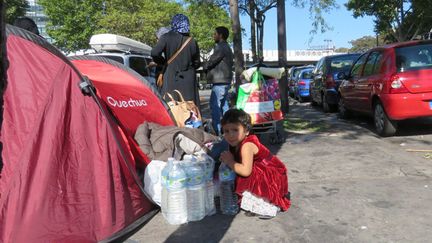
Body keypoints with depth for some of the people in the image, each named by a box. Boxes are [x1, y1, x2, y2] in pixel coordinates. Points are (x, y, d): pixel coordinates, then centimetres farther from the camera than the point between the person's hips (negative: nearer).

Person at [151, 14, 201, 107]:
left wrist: (163, 62, 4)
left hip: (171, 79, -2)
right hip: (188, 80, 2)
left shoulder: (166, 38, -3)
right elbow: (197, 63, 11)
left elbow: (155, 53, -15)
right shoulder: (192, 41, 5)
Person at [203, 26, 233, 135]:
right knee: (223, 105, 13)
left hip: (220, 82, -11)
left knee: (215, 105, -11)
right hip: (225, 81, 11)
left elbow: (211, 62, -12)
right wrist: (208, 67, 9)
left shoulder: (221, 47, -12)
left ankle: (217, 131, -12)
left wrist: (204, 67, 9)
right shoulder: (227, 47, 22)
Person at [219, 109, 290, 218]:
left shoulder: (247, 145, -28)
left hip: (273, 178, -9)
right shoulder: (235, 144, -2)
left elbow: (246, 171, -35)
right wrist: (225, 159, -14)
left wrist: (229, 162, -25)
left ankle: (267, 206, -9)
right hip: (260, 176, 9)